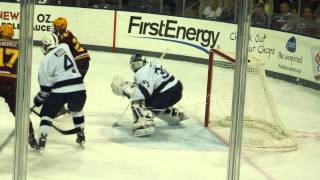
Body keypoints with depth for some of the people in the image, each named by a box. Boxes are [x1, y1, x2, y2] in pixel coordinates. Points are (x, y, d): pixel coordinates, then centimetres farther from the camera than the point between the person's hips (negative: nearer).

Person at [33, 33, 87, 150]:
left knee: (47, 113, 14)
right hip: (79, 88, 4)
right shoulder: (64, 47, 8)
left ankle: (42, 138, 1)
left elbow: (46, 84, -2)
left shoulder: (46, 60, -4)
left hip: (60, 91, -4)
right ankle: (81, 135, 33)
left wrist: (39, 98, 12)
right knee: (77, 109, 32)